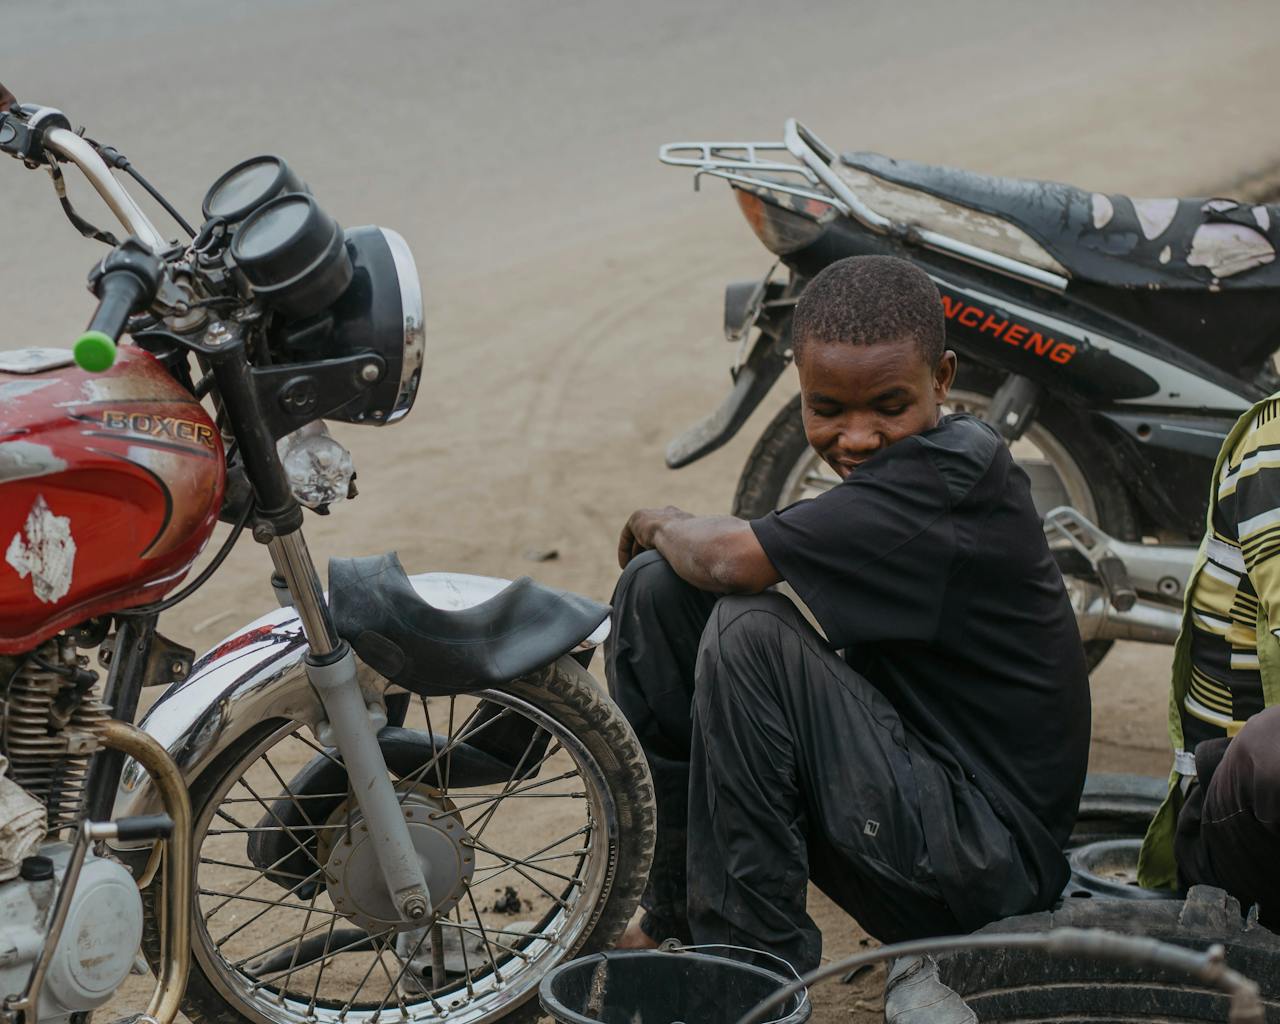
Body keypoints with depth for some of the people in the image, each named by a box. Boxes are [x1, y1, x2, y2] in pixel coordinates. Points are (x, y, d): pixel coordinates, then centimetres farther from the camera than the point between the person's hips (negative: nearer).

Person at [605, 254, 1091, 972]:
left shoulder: (947, 475, -21)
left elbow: (731, 559, -27)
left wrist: (659, 523, -7)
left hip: (986, 851, -9)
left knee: (747, 632, -27)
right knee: (657, 587, 2)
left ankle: (759, 958, -15)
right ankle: (675, 917, 8)